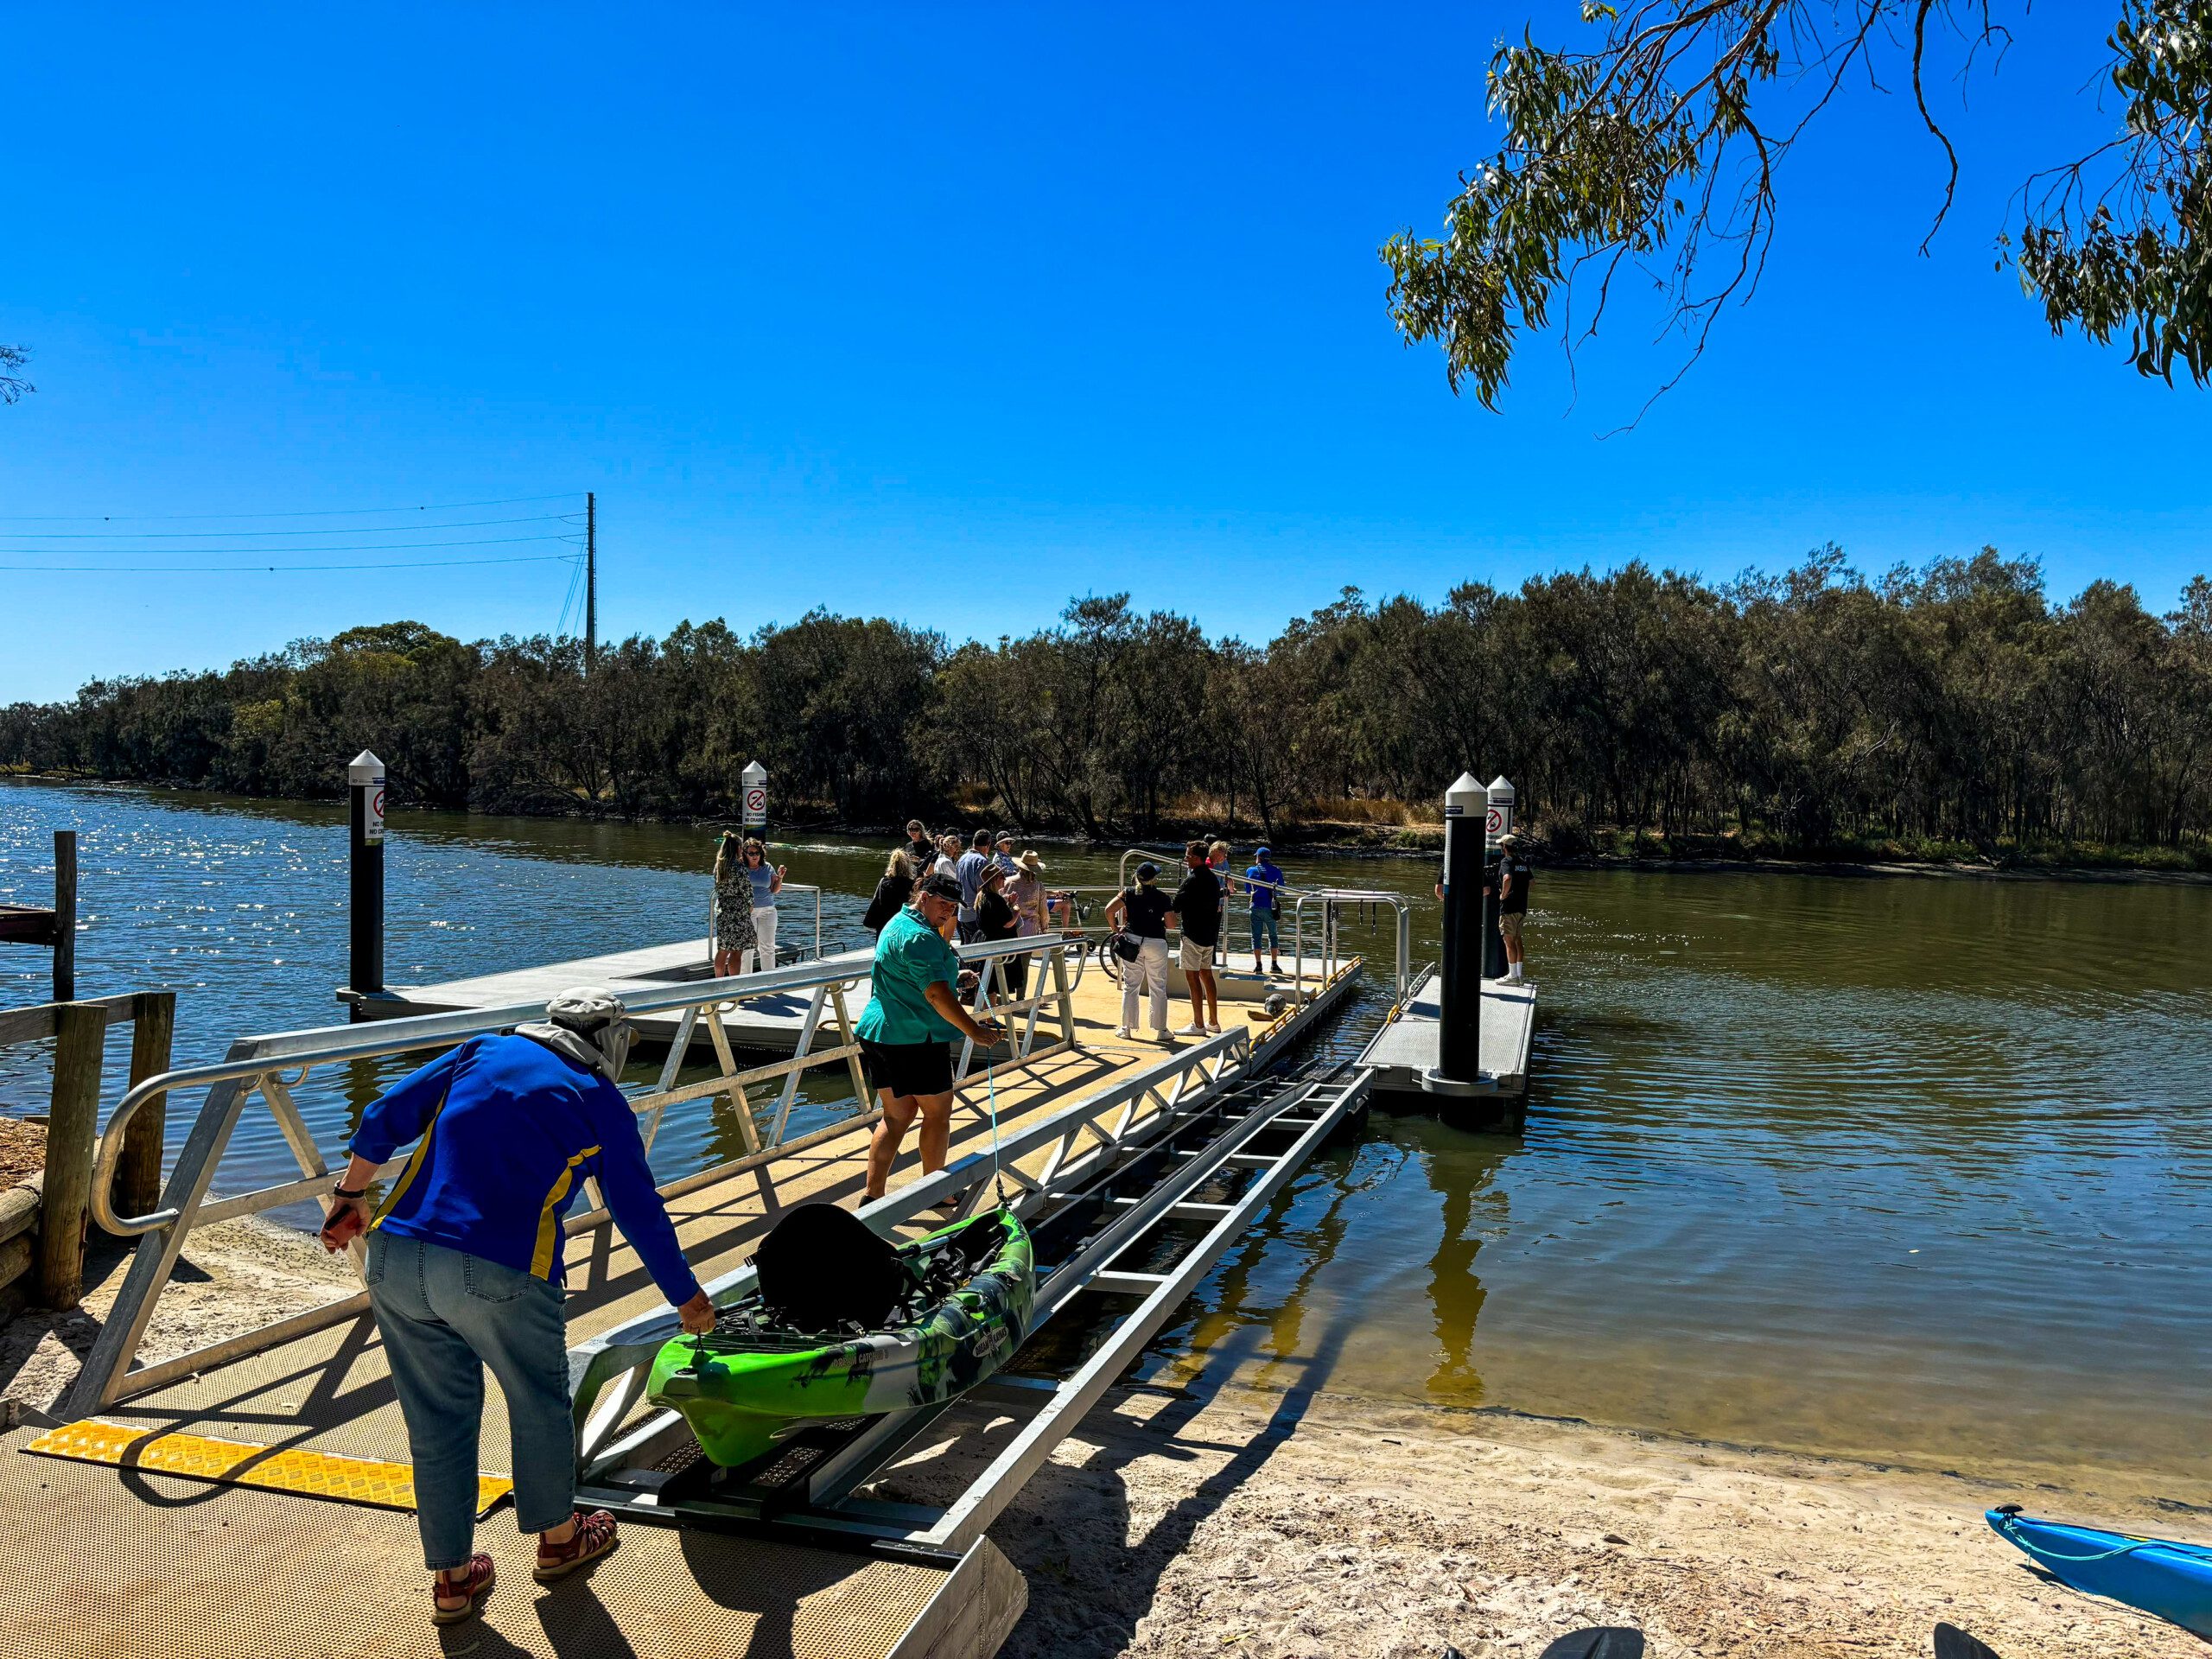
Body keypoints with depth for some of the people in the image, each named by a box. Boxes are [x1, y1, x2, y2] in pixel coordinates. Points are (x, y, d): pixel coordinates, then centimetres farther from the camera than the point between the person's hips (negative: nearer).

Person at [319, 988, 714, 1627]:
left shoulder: (481, 1052, 16)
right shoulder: (602, 1103, 7)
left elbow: (384, 1119, 12)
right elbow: (641, 1214, 11)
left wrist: (350, 1197, 25)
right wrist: (688, 1299, 23)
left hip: (394, 1259, 4)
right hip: (501, 1276, -4)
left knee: (436, 1420, 18)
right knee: (540, 1404, 20)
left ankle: (451, 1579, 30)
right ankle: (557, 1538, 39)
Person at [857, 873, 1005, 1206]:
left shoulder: (896, 925, 17)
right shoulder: (920, 937, -18)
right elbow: (936, 994, -26)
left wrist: (952, 974, 37)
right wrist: (973, 1031, -26)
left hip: (878, 1034, 10)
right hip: (915, 1038, -10)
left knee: (897, 1115, 14)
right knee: (938, 1112, 7)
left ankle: (873, 1194, 11)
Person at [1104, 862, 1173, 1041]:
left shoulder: (1128, 893, 0)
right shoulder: (1162, 898, -4)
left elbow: (1109, 910, -7)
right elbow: (1170, 924, -1)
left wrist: (1115, 928, 6)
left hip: (1132, 941, 2)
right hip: (1156, 943, -2)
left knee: (1130, 986, 9)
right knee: (1158, 988, 7)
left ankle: (1127, 1029, 11)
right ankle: (1161, 1030, 9)